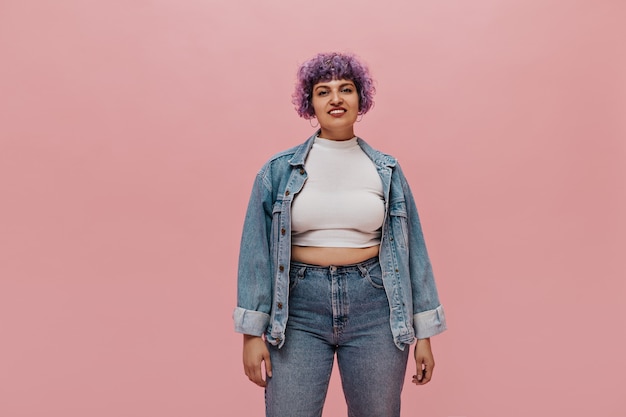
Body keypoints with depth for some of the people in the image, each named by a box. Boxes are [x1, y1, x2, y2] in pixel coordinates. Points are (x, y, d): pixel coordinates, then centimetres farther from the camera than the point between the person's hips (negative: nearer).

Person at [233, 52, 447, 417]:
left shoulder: (387, 171, 5)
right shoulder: (279, 170, 1)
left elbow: (411, 249, 6)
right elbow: (256, 250, 0)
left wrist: (423, 333, 5)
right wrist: (253, 333, -3)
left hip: (374, 308, 1)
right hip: (299, 309, -1)